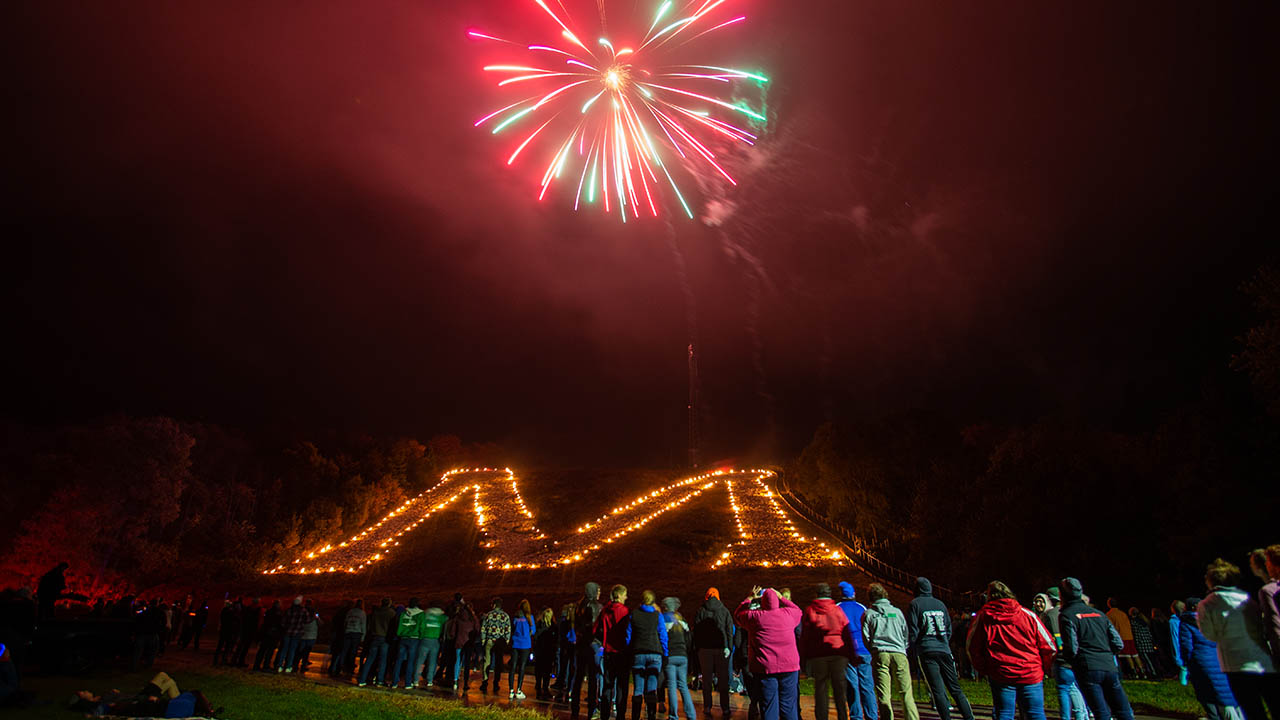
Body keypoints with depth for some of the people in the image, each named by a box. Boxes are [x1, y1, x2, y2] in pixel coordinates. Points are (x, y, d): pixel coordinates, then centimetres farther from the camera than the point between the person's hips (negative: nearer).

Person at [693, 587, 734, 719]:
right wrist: (729, 647, -4)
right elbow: (730, 630, -2)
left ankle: (707, 708, 9)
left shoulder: (700, 612, 4)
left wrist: (697, 648, 5)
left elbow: (696, 632, 2)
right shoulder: (725, 611, 4)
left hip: (705, 649, 0)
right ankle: (725, 709, 7)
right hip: (721, 648, 0)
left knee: (706, 679, 7)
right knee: (723, 679, 7)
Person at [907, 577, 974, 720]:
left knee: (937, 690, -3)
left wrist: (912, 650, 4)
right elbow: (949, 629, 15)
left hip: (926, 651, -4)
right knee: (955, 688, 9)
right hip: (944, 650, 5)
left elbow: (912, 630, -7)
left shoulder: (915, 604, -2)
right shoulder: (940, 604, 12)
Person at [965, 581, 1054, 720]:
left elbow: (972, 647, 2)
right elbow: (1048, 646, 2)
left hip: (1001, 676, -1)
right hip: (1031, 674, 1)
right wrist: (1044, 669, 16)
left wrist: (984, 670, 14)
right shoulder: (1027, 615, 1)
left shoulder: (983, 616, 0)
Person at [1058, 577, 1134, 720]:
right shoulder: (1098, 613, 16)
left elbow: (1071, 648, -12)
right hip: (1110, 668, 6)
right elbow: (1118, 644, 12)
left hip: (1088, 670, -6)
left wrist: (1068, 660, 9)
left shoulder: (1066, 615, -4)